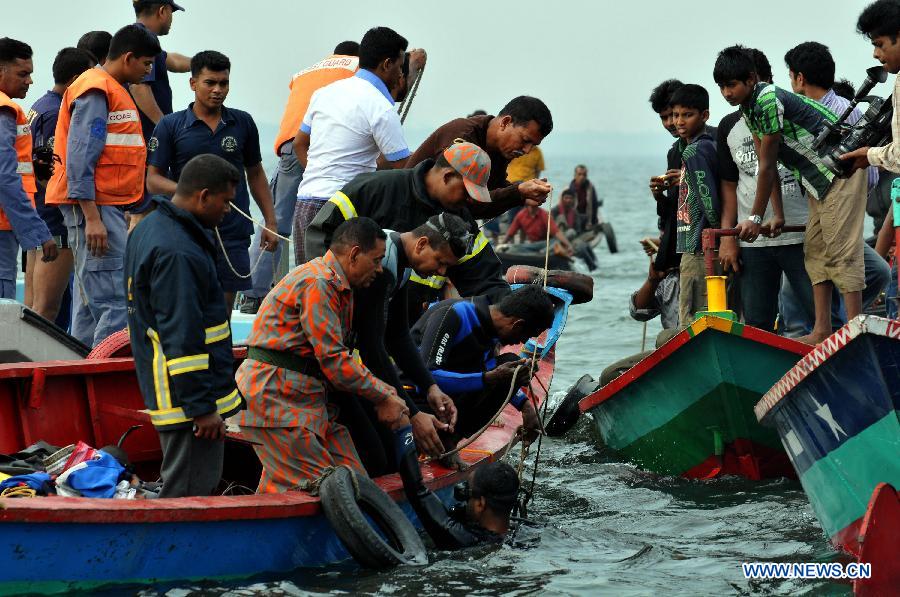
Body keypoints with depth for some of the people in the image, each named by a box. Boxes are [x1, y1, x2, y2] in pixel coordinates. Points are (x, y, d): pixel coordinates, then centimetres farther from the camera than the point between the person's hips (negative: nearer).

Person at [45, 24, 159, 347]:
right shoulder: (96, 89, -11)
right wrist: (92, 217, -23)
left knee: (91, 302, 11)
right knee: (114, 300, -16)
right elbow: (80, 158, -18)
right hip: (94, 207, -10)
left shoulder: (115, 90, 20)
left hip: (108, 205, 10)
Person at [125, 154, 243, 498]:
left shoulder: (150, 228, 13)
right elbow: (182, 339, -24)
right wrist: (202, 408, -21)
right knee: (191, 496, -7)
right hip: (188, 399, -11)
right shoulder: (177, 253, -22)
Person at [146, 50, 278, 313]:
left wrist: (270, 222, 11)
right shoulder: (170, 126, 1)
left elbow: (255, 174, 18)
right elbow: (153, 179, 0)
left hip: (233, 231, 2)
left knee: (223, 313, 4)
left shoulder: (243, 123, 10)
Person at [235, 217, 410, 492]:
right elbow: (333, 360, -16)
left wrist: (386, 394, 8)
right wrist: (383, 397, -7)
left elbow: (341, 359, 21)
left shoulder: (338, 285, 21)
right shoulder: (318, 283, -13)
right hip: (275, 394, -10)